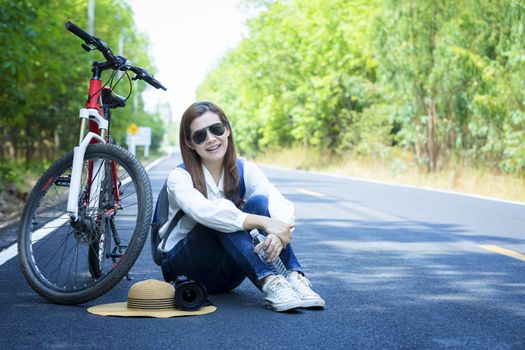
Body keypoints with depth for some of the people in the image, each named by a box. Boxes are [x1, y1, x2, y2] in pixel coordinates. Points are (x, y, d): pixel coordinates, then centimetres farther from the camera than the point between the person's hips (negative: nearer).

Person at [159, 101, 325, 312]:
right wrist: (264, 222, -46)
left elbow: (281, 204, -20)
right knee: (220, 220, -31)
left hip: (226, 275, 3)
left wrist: (278, 233, -44)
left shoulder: (244, 170, -2)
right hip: (183, 265, -3)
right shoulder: (179, 177, -13)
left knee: (259, 201, -22)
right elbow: (205, 212, -35)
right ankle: (267, 282, -44)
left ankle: (296, 277, -34)